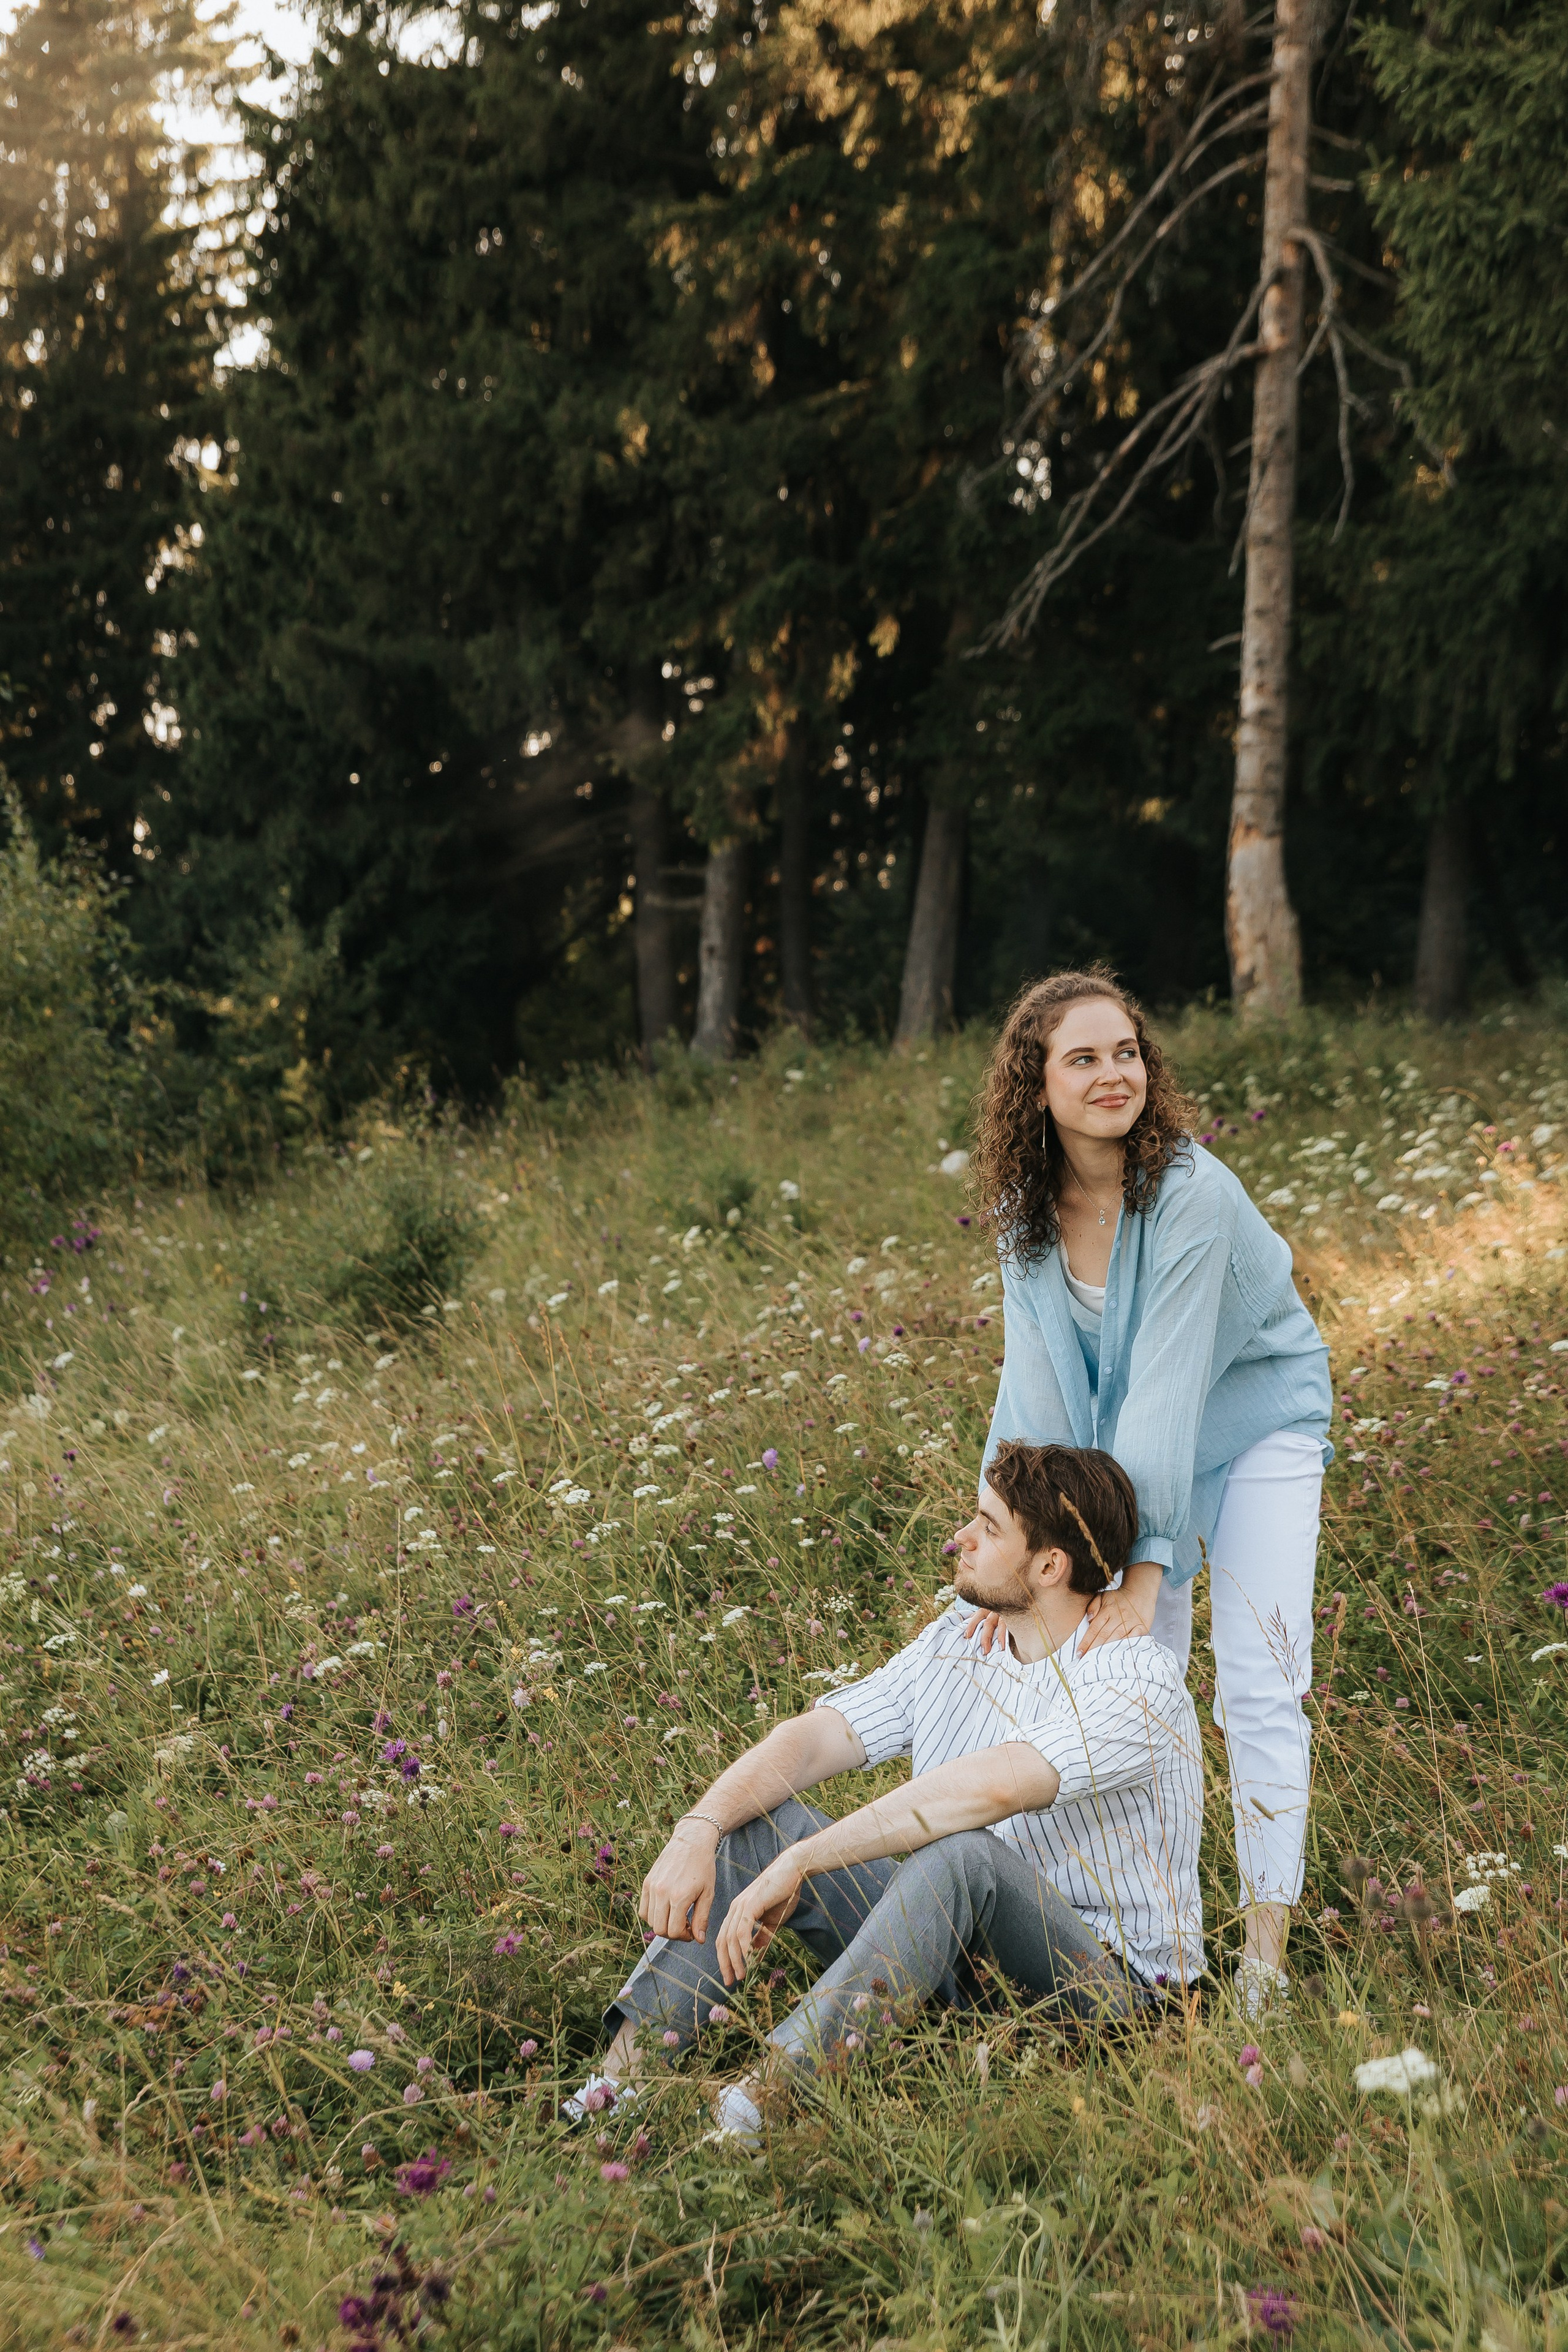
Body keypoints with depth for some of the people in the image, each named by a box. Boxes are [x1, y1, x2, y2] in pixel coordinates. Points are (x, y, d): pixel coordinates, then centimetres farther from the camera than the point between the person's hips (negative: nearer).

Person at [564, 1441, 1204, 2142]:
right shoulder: (954, 1644, 5)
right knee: (755, 1819, -7)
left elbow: (991, 1787, -34)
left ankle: (762, 2100, -43)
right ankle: (623, 2075, -18)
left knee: (959, 1852, -37)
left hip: (1110, 1975, -7)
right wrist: (698, 1830, -20)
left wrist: (799, 1861, -35)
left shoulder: (1138, 1684, -18)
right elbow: (810, 1739, -2)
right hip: (962, 1957, 7)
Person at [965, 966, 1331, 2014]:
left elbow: (1166, 1384, -32)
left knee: (1259, 1689, -9)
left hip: (1256, 1424, -5)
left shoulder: (1193, 1193, -30)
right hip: (1129, 1438, 5)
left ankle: (1266, 1952, 0)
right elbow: (1033, 1382, -15)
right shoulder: (1026, 1206, -13)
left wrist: (1143, 1563, -33)